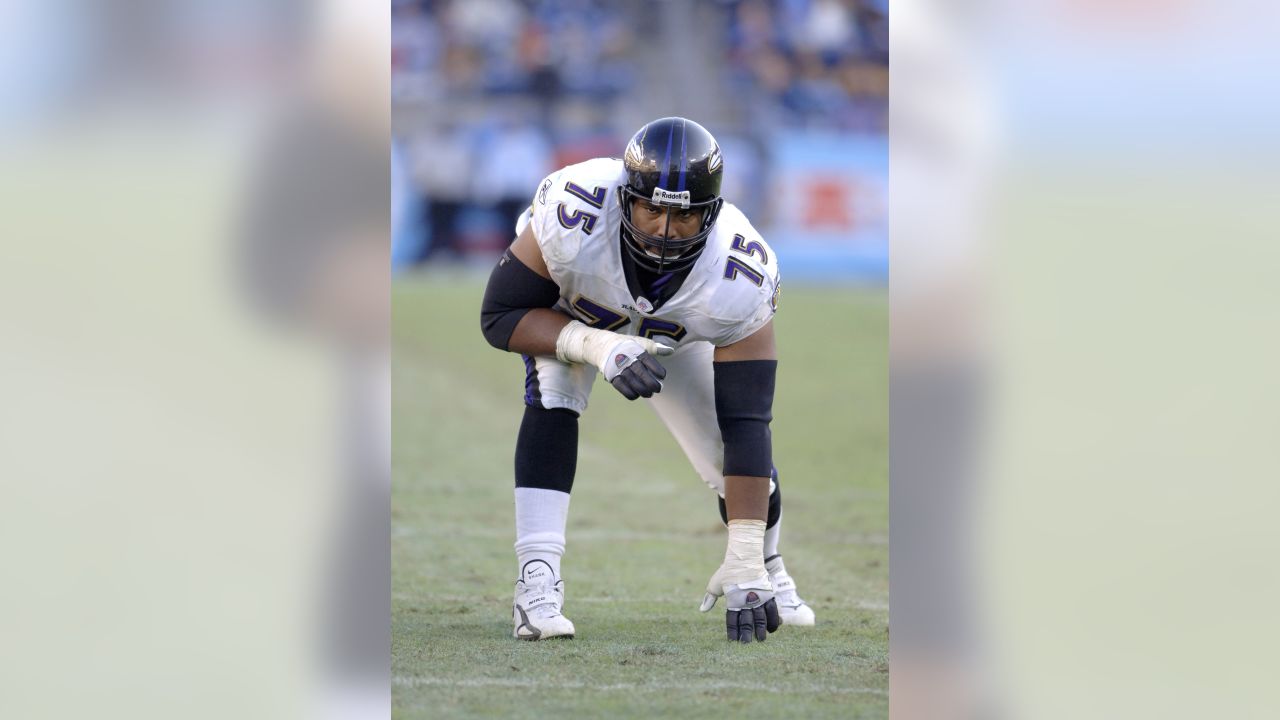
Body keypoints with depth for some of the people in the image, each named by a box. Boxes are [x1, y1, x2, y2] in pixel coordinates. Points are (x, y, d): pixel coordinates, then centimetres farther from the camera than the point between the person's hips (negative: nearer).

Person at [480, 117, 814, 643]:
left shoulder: (740, 278, -38)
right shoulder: (573, 218, -44)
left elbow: (745, 423, -37)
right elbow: (500, 315, -30)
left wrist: (745, 562, -39)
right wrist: (598, 347, -47)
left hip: (674, 334, 1)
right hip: (563, 312, -1)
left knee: (737, 454, -7)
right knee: (552, 398, -32)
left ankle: (767, 573, 27)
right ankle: (537, 588, -32)